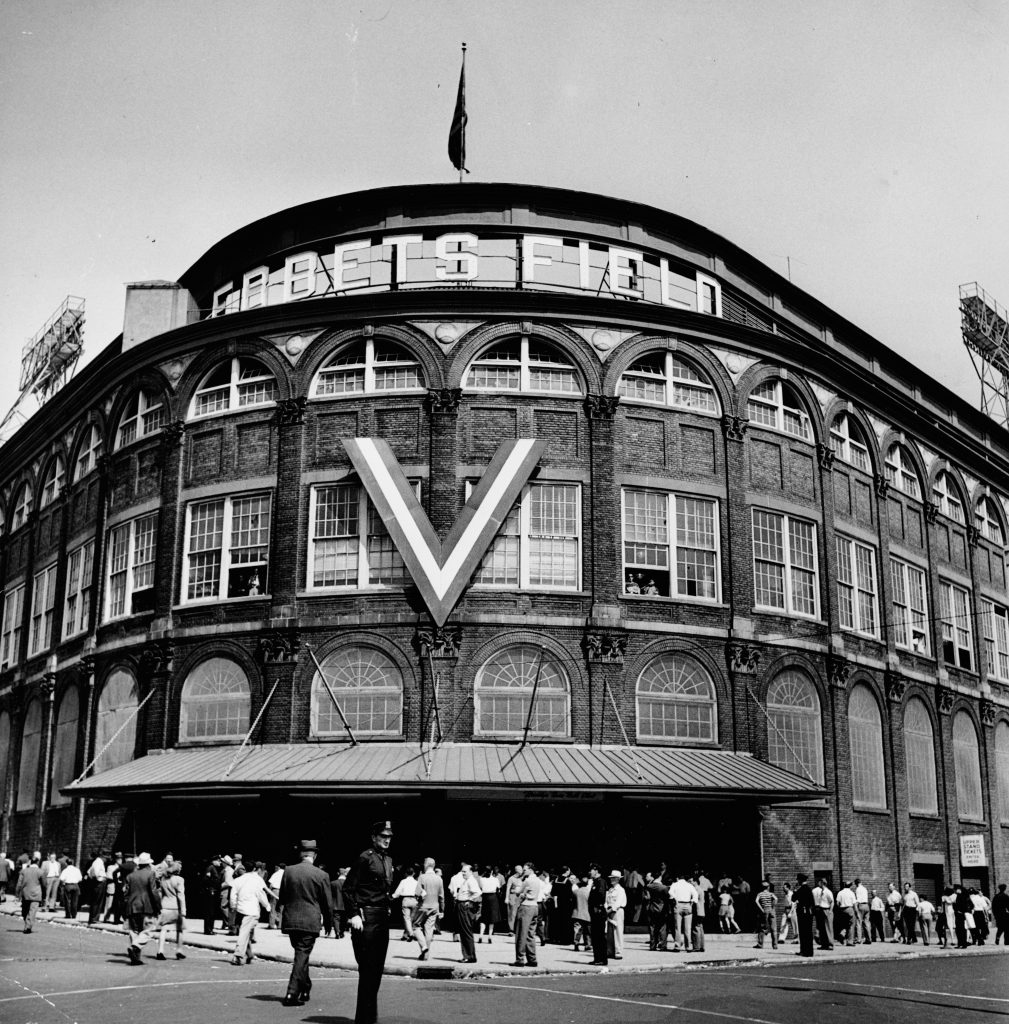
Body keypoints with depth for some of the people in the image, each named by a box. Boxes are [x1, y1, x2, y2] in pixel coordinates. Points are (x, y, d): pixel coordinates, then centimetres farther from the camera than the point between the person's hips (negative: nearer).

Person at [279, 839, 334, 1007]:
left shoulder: (288, 871, -2)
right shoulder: (321, 875, -8)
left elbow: (282, 898, 7)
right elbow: (328, 904, -1)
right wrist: (328, 922, 14)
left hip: (290, 920, 4)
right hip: (310, 922, -4)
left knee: (301, 955, 20)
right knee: (302, 956, 1)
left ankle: (305, 988, 31)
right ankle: (292, 993, -5)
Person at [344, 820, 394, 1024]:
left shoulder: (388, 860, 15)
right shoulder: (365, 857, -10)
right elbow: (348, 888, -12)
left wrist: (388, 909, 16)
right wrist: (354, 915, -17)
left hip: (383, 917, 8)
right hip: (366, 917, -8)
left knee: (377, 968, 12)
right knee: (367, 968, -6)